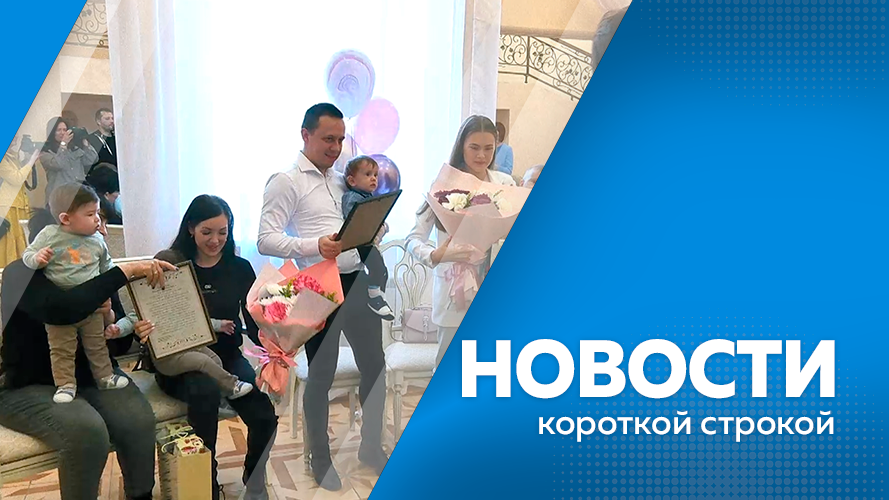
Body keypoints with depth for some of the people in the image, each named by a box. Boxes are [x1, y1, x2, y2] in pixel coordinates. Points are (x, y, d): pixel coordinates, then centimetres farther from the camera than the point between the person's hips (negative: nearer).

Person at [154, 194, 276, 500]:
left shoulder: (240, 269, 6)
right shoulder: (169, 264, -1)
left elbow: (254, 323, 1)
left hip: (227, 358, 3)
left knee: (265, 417, -22)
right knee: (206, 390, -37)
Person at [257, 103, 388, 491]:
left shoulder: (343, 179, 15)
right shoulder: (286, 182, -7)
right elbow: (266, 240, -15)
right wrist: (314, 246, -28)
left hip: (357, 281, 7)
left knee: (374, 364, 14)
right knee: (321, 375, 6)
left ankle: (371, 446, 33)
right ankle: (320, 459, 25)